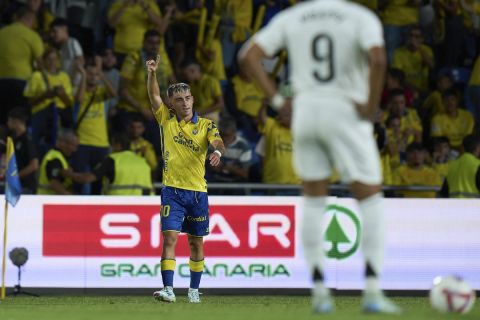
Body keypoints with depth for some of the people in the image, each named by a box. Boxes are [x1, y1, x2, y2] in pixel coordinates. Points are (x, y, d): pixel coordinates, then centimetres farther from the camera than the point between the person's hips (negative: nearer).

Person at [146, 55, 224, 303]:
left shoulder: (205, 125, 2)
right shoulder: (166, 120, 3)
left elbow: (218, 144, -14)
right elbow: (154, 96, -10)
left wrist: (217, 152, -38)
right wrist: (152, 73, -27)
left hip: (197, 191, 1)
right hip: (172, 191, -1)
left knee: (196, 243, 9)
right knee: (169, 238, -13)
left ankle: (194, 290, 21)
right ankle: (168, 289, -20)